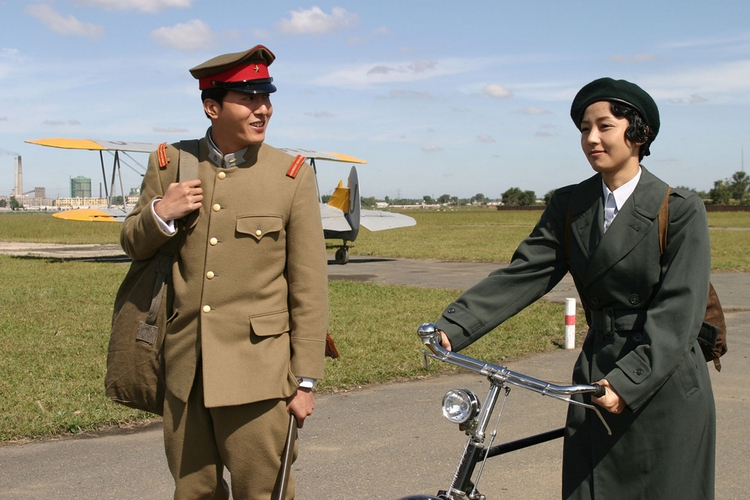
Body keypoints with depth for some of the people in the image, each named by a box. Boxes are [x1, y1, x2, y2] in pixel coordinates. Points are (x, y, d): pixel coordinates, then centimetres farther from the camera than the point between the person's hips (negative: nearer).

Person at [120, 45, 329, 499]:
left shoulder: (293, 176, -5)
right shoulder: (170, 164, 4)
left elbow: (310, 289, -5)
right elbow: (134, 246, 13)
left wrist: (305, 381, -6)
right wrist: (159, 214, -10)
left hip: (257, 372, -3)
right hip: (184, 369, 3)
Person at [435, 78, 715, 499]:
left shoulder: (681, 210, -9)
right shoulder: (570, 206, 4)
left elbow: (680, 309, -16)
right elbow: (522, 273, -4)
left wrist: (627, 381, -27)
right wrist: (453, 327, -17)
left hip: (664, 389, -4)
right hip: (597, 379, 4)